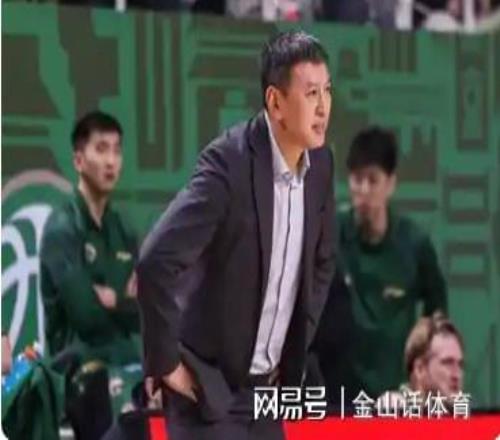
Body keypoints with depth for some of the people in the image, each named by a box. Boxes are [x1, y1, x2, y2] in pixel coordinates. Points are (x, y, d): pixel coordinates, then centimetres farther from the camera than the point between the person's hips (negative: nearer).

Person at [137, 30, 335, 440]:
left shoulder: (320, 163, 1)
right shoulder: (228, 162, -22)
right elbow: (156, 261, -28)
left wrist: (295, 353, 15)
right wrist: (166, 362, -19)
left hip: (266, 387, 7)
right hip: (209, 387, -7)